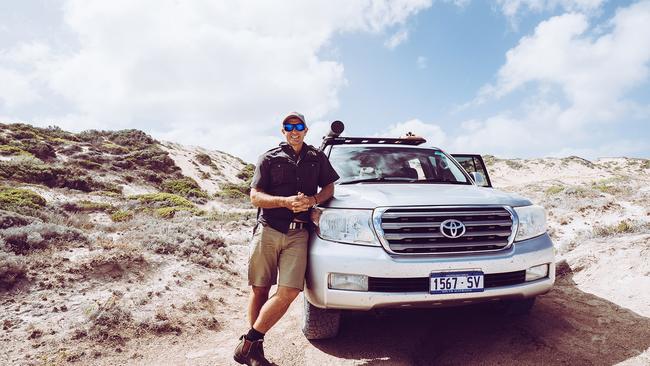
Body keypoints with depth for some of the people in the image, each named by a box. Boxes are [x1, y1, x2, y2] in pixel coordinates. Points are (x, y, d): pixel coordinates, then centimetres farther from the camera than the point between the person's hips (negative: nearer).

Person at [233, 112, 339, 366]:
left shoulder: (317, 158, 19)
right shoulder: (269, 158, 11)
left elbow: (329, 187, 22)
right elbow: (255, 197, 5)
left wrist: (313, 200, 0)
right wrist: (286, 201, -11)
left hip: (298, 234, 1)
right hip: (267, 230, -1)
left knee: (288, 293, -11)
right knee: (259, 290, 2)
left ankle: (248, 344, 2)